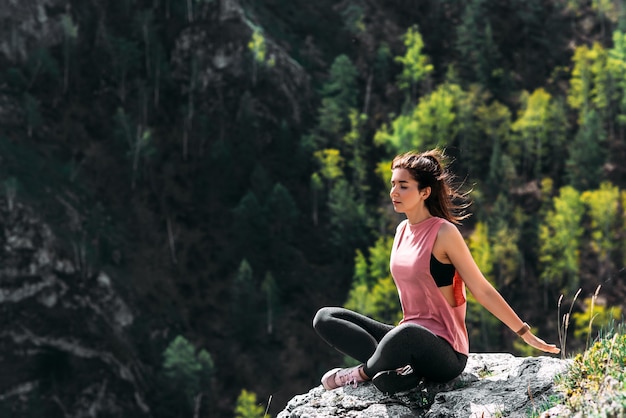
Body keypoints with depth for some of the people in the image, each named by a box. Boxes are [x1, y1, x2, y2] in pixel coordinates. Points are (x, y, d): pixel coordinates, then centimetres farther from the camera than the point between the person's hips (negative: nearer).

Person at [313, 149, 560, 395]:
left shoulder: (444, 233, -13)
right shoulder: (403, 230, 10)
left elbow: (482, 291, -9)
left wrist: (527, 335, -9)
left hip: (445, 352, -8)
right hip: (409, 338, 8)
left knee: (407, 334, -42)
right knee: (326, 317, -3)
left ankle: (363, 372, -13)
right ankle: (395, 365, -18)